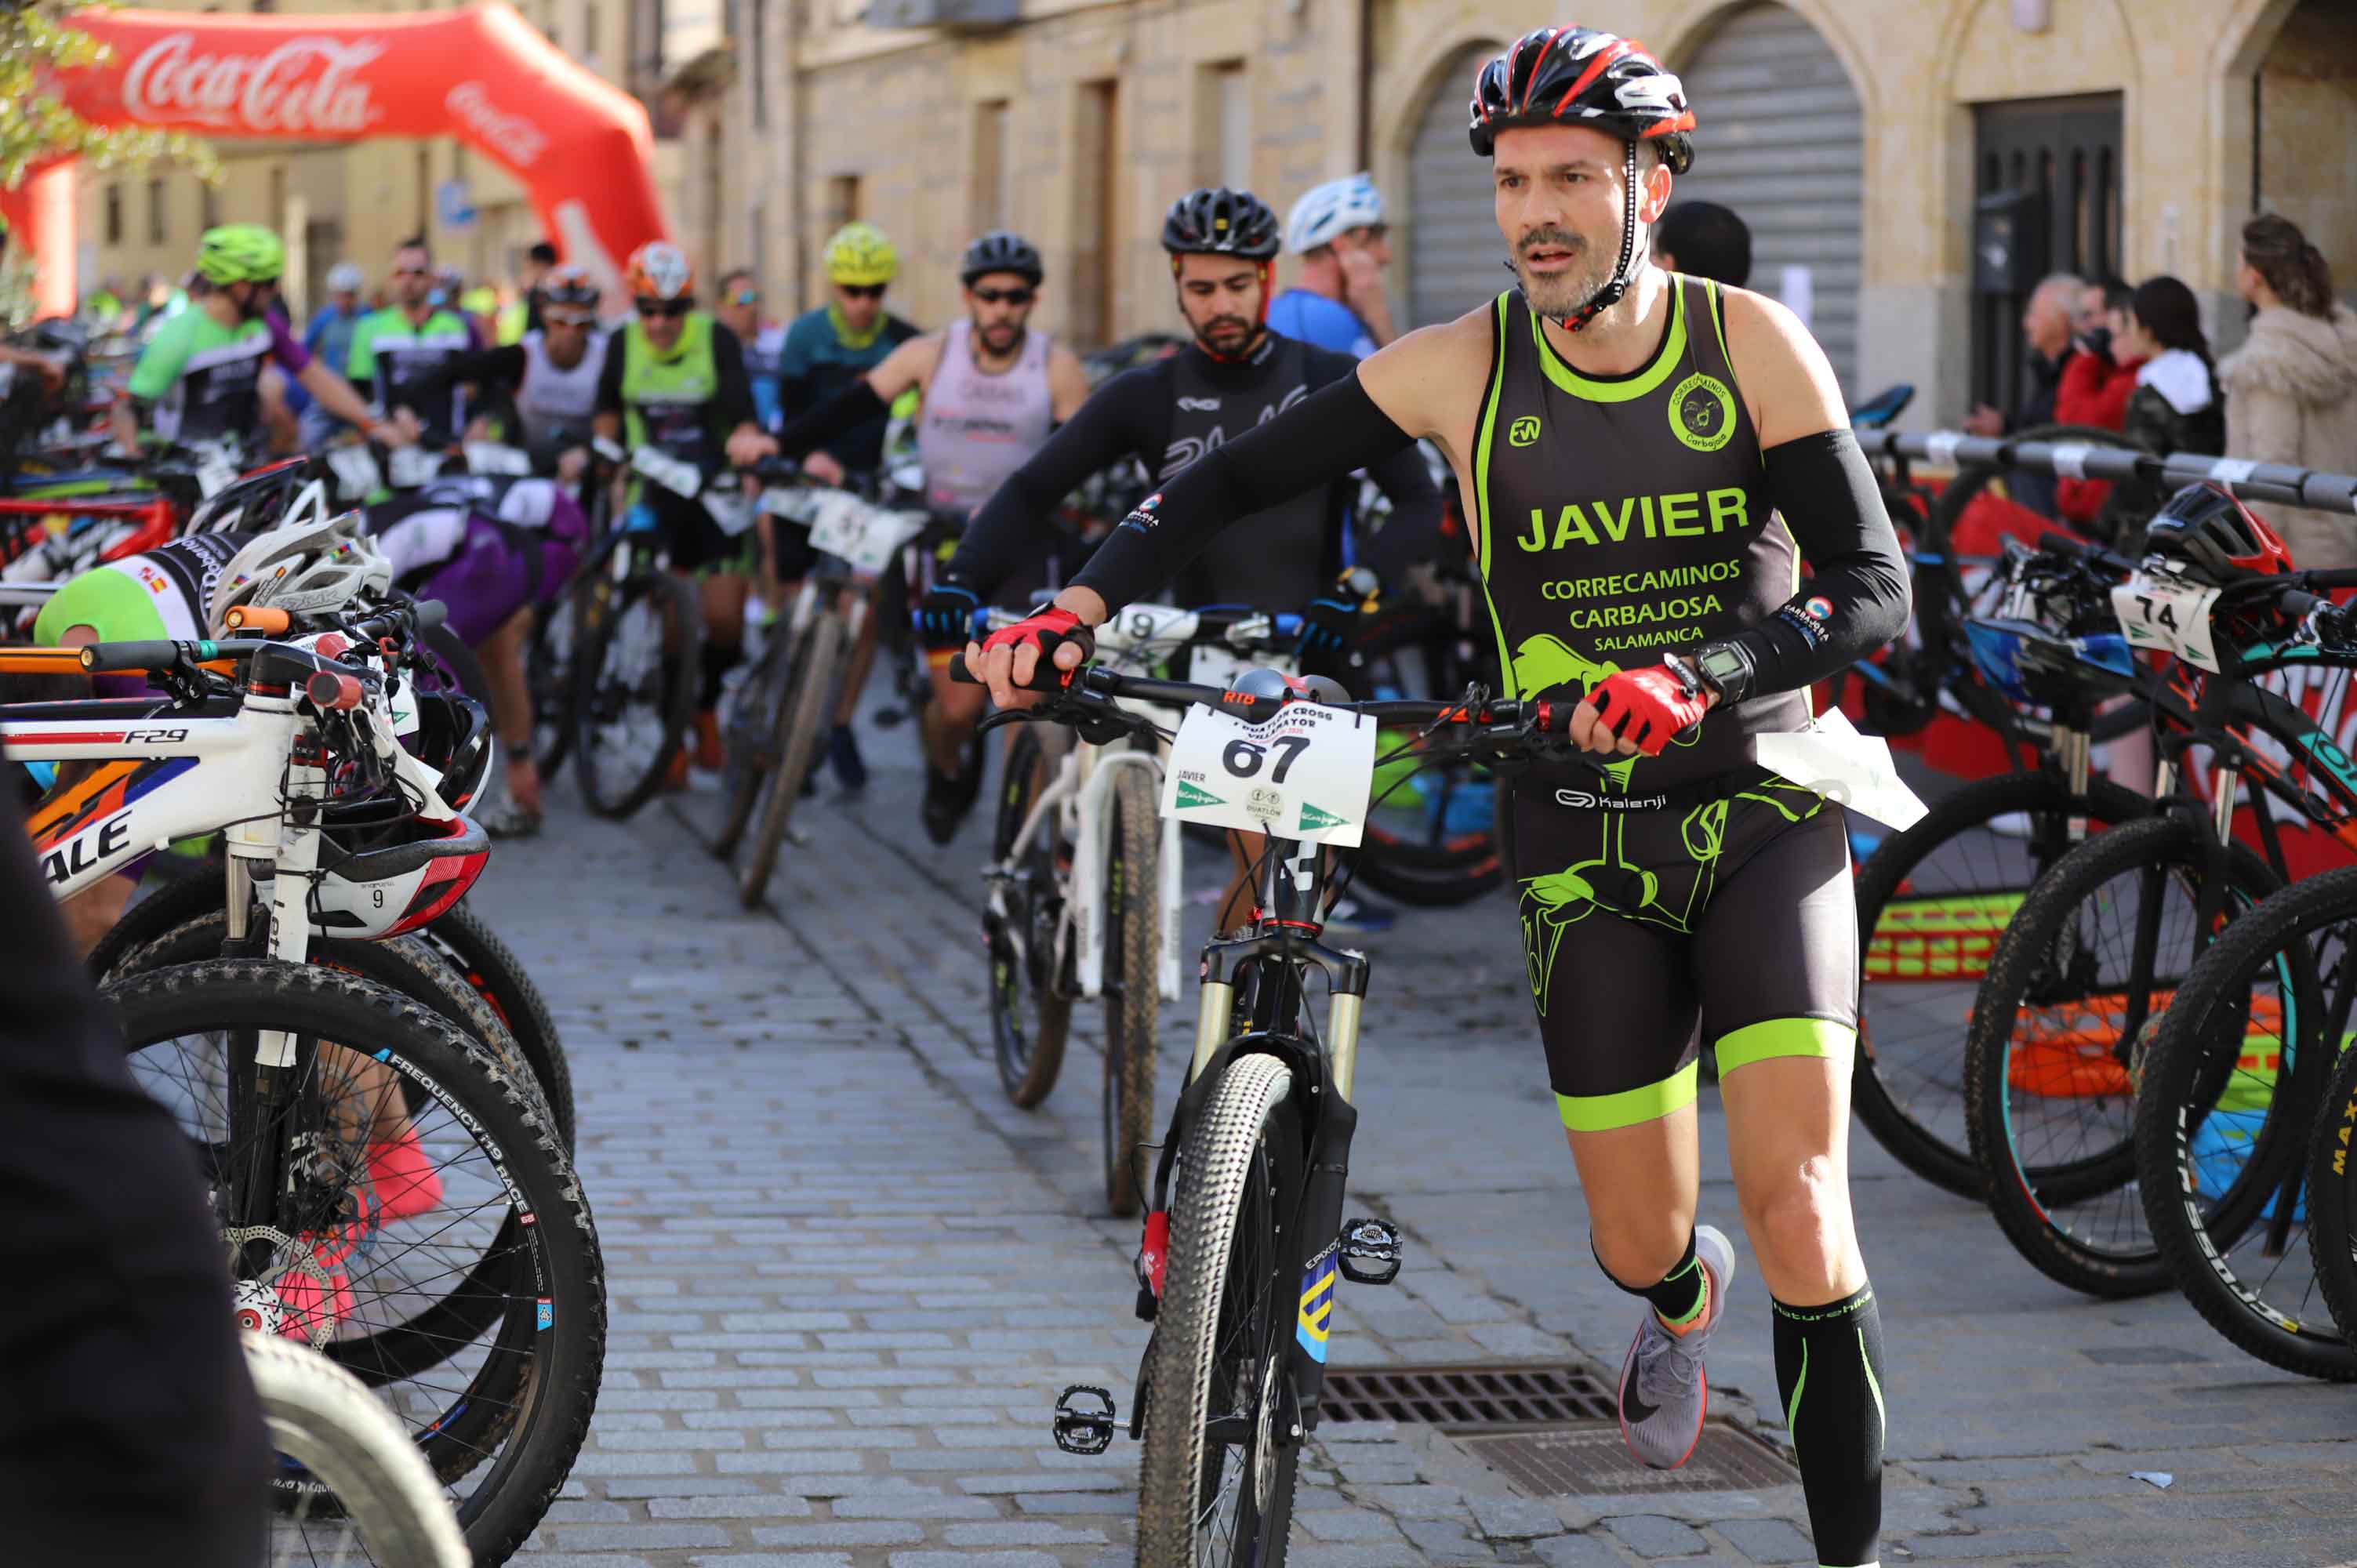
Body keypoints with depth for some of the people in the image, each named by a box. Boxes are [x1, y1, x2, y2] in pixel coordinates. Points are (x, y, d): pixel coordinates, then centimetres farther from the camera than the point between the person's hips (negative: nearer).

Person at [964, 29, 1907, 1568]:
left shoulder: (1750, 342, -9)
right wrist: (1086, 601, -20)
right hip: (1586, 844, 2)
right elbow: (1232, 482, -3)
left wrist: (1696, 678, -33)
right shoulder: (1468, 364, -7)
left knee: (1796, 1204, -17)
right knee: (1634, 1242, 5)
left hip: (1762, 813, -1)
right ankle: (1685, 1297, 44)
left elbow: (1875, 591, -15)